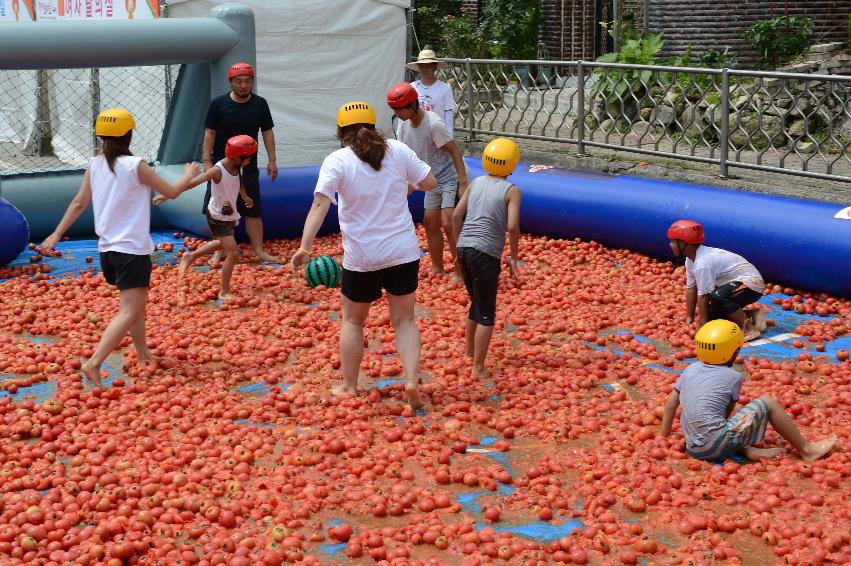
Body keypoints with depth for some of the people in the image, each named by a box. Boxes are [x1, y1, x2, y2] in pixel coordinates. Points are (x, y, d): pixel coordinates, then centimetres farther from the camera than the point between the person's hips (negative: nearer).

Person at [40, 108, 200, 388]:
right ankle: (94, 363, -23)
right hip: (132, 250, -8)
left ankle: (144, 355, 35)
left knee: (137, 304, 24)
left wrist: (57, 234, 17)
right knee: (129, 313, -10)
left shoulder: (95, 165, 5)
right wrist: (188, 175, 16)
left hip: (107, 249, 8)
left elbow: (78, 203, 9)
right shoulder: (135, 166, -12)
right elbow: (172, 192, -3)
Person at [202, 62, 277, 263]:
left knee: (254, 211, 4)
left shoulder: (260, 104, 0)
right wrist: (207, 162, -9)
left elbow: (267, 132, 6)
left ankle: (259, 251, 12)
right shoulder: (218, 103, -7)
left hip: (249, 168, 1)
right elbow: (209, 133, -4)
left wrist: (272, 160, 3)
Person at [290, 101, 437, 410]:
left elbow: (320, 204, -22)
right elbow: (430, 182, 5)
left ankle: (348, 387, 23)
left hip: (361, 258, -2)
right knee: (404, 319, 11)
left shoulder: (337, 161, -10)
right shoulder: (397, 150, -2)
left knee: (352, 320, 17)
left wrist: (305, 246, -27)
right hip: (403, 252, 2)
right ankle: (412, 380, -4)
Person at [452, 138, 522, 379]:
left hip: (464, 248, 6)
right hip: (486, 253, -6)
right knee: (486, 314, 3)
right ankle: (478, 368, 2)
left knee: (476, 304, 26)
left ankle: (470, 352, 39)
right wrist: (513, 258, -2)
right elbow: (512, 226, -14)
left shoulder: (476, 183, 12)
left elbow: (456, 216, 9)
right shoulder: (511, 190, -3)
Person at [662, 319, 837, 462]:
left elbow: (670, 405, 16)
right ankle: (806, 450, 16)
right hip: (717, 446, -5)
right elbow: (728, 412, 10)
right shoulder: (733, 377, 1)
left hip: (693, 448, 5)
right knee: (769, 403, 6)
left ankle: (747, 450, 8)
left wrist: (665, 437, 25)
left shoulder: (690, 370, 14)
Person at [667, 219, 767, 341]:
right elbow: (690, 289, 3)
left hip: (751, 284, -10)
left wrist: (702, 326, -20)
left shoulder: (703, 263, -29)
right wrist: (689, 319, 2)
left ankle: (748, 327, -18)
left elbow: (703, 296, -26)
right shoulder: (690, 259, 1)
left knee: (717, 297, -36)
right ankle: (751, 315, 18)